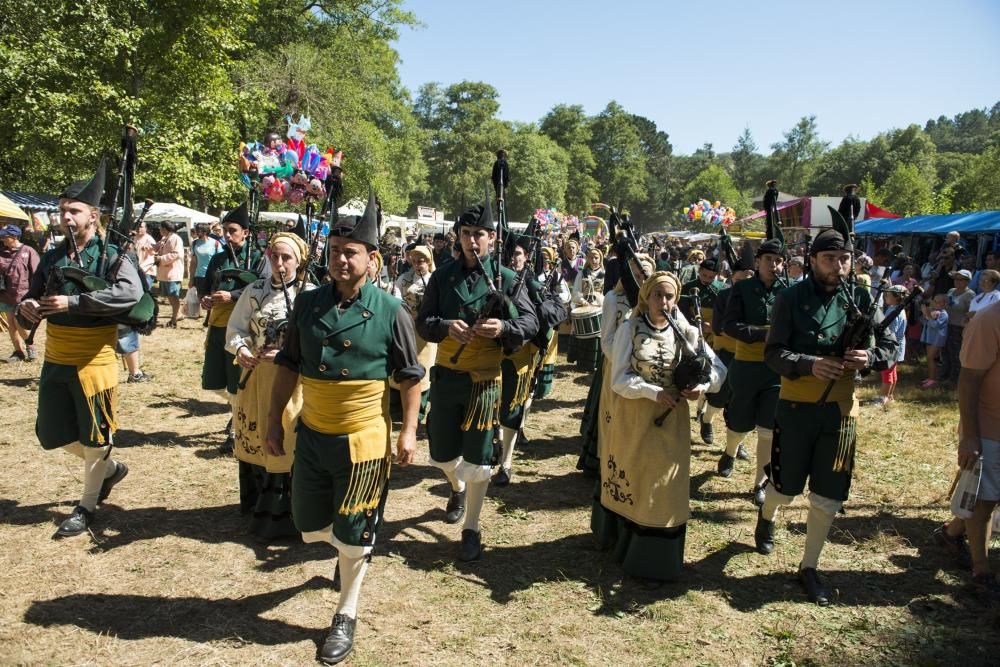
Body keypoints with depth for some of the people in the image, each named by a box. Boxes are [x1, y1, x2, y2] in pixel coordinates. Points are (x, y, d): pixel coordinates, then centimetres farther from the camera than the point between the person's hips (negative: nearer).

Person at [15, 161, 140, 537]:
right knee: (54, 433, 15)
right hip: (55, 361, 7)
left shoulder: (111, 256, -11)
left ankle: (86, 508, 23)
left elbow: (131, 293, -29)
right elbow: (34, 297, 14)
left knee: (93, 435, 6)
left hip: (93, 362, -6)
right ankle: (110, 468, 39)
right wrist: (27, 306, -11)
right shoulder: (52, 258, 7)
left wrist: (73, 302, -31)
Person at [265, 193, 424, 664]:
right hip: (311, 434, 4)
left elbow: (410, 376, -4)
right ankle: (351, 550, 51)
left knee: (353, 536, 8)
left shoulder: (390, 311, -11)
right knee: (310, 526, 17)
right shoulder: (307, 304, -1)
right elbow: (287, 365, 7)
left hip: (364, 441, -4)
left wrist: (409, 432, -8)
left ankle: (346, 617, 29)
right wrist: (274, 421, 6)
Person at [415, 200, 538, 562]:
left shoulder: (506, 278, -4)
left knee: (477, 458, 5)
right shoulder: (442, 276, 2)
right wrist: (446, 326, -22)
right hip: (446, 376, 2)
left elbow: (531, 323, -6)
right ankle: (458, 488, 49)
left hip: (484, 380, -2)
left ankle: (472, 528, 22)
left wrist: (504, 327, -27)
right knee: (442, 453, 14)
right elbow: (423, 322, -1)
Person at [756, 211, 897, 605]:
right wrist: (810, 365, -30)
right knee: (785, 487, 12)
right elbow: (774, 354, -12)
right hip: (796, 408, -2)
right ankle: (766, 517, 47)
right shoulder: (791, 298, -8)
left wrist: (869, 357, -20)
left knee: (827, 499, 8)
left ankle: (809, 567, 25)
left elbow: (890, 347, 3)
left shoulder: (860, 299, 0)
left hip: (840, 410, 2)